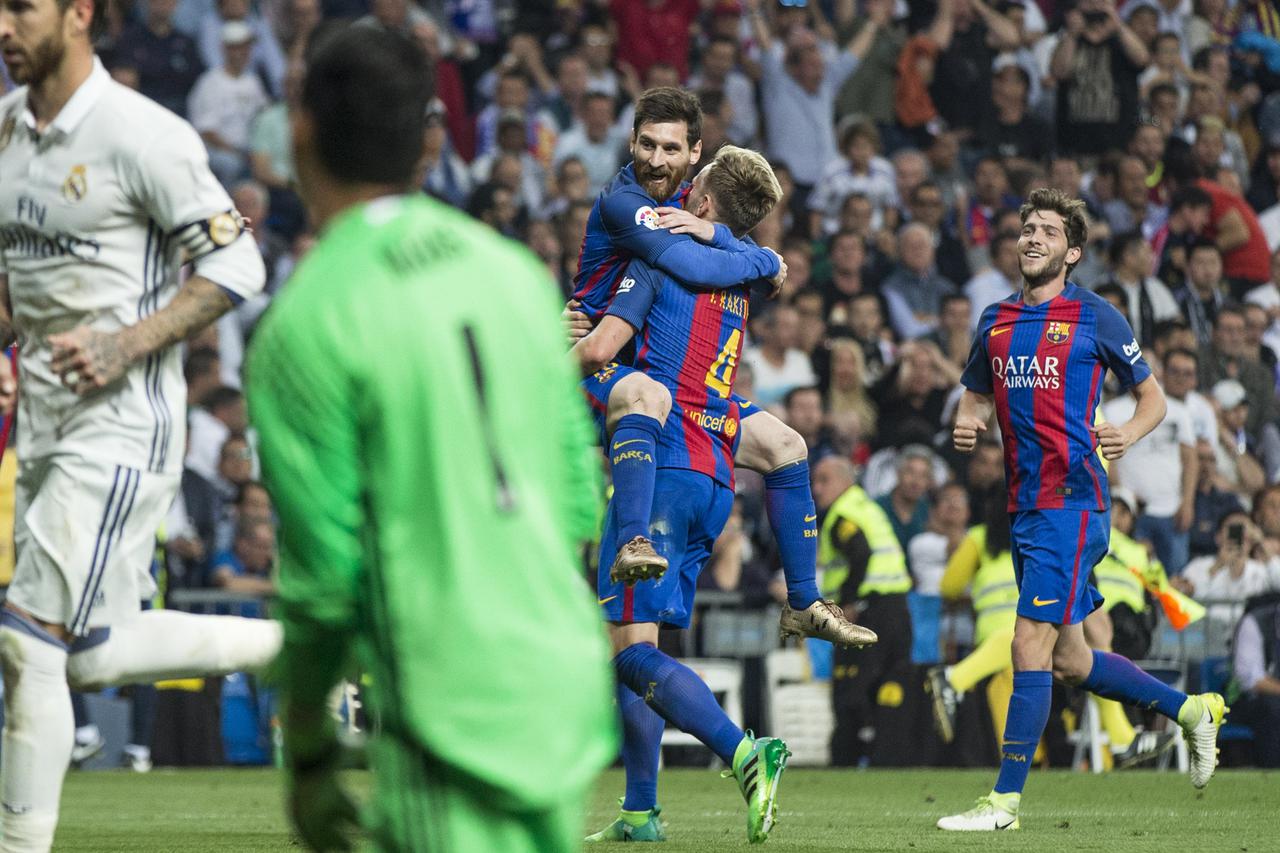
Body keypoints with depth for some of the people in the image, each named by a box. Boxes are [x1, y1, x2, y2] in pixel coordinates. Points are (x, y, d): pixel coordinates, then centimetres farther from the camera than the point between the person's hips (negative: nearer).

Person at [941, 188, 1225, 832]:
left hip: (1072, 500, -7)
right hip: (1024, 506, 7)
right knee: (1070, 661, 13)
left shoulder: (1095, 318, -3)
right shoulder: (995, 321, 13)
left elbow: (1153, 397, 5)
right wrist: (965, 428, 3)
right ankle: (1190, 709, 32)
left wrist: (1129, 434, -15)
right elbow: (976, 395, 26)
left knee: (1031, 645, -13)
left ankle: (1006, 798, -9)